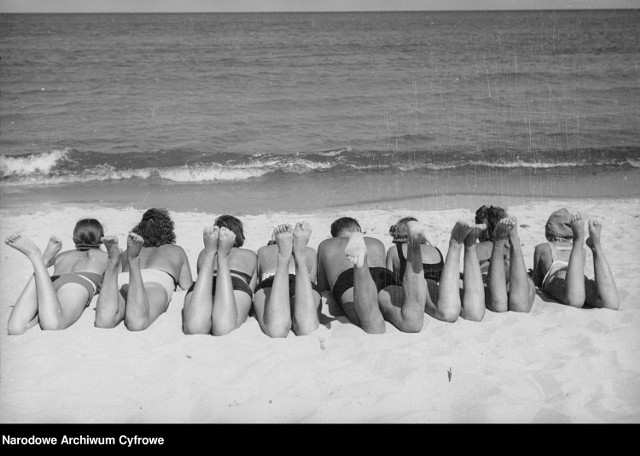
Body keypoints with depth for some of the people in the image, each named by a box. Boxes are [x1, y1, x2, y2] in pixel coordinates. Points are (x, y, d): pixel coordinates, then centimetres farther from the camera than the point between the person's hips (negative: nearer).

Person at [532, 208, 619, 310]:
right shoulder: (582, 250, 39)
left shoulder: (541, 248, 31)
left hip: (559, 284, -2)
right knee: (611, 303, -30)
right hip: (585, 282, 3)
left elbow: (537, 281, 31)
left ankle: (578, 240, -40)